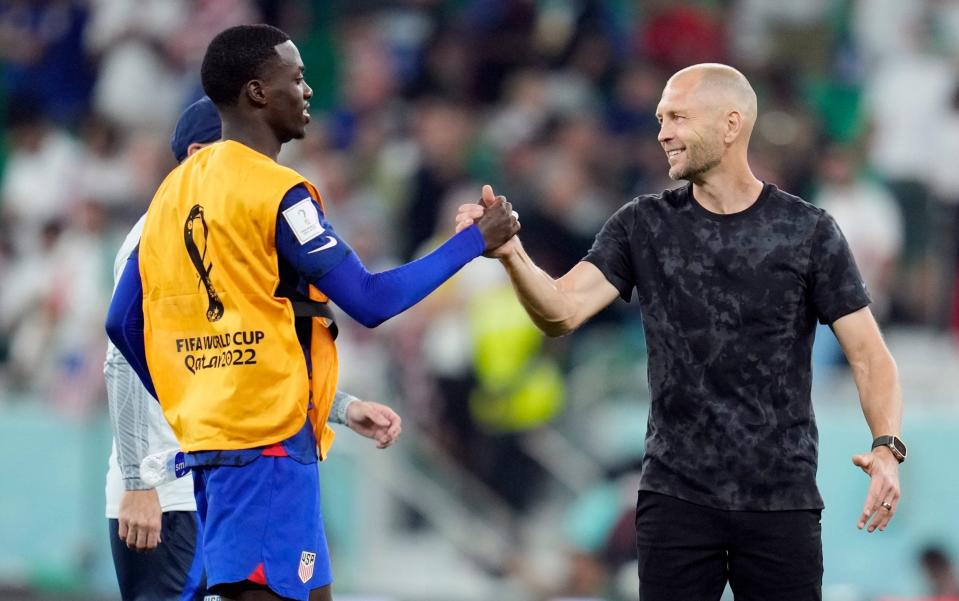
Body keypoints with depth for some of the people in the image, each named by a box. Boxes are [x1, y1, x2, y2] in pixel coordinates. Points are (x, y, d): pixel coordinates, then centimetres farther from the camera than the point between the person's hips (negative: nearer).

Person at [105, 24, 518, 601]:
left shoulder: (176, 190, 12)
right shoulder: (276, 193, -12)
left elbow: (123, 322, 14)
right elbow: (372, 301, -14)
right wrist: (475, 241, -4)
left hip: (208, 434, 9)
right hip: (270, 445, -9)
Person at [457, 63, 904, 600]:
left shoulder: (808, 232, -1)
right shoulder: (644, 227, 4)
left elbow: (869, 356, -3)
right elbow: (561, 312, -7)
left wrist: (887, 447, -20)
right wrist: (512, 256, -27)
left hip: (783, 502, -1)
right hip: (677, 496, 1)